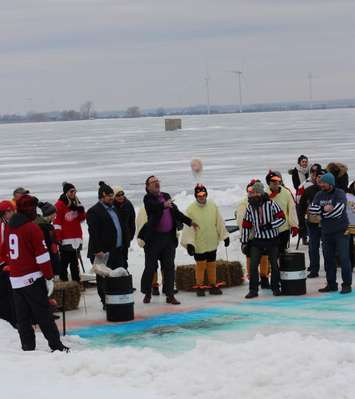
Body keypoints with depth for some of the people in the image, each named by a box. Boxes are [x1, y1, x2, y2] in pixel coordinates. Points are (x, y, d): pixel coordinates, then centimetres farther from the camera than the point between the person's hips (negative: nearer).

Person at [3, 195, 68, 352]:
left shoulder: (10, 228, 10)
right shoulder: (32, 228, -12)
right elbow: (42, 254, -13)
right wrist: (49, 274, -7)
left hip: (15, 279, 7)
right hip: (32, 278, -6)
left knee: (23, 317, 9)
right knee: (43, 315, -3)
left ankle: (27, 347, 10)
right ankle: (56, 345, -1)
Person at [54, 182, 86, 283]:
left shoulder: (76, 203, 13)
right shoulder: (60, 204, -9)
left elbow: (82, 218, 16)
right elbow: (57, 222, -11)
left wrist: (80, 208, -1)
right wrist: (58, 238, -15)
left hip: (76, 237, 7)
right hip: (65, 239, -7)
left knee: (74, 262, 13)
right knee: (65, 261, -4)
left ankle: (76, 281, 18)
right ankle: (64, 282, -1)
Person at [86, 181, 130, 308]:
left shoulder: (113, 209, 19)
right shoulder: (94, 212, -10)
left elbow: (122, 227, 26)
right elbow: (94, 233, -17)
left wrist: (125, 243, 18)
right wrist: (98, 250, -22)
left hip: (117, 251, 9)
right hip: (104, 252, -9)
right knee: (104, 279, -3)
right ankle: (106, 303, 1)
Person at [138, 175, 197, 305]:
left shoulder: (166, 196, 14)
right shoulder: (148, 198, -5)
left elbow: (176, 212, 18)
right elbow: (154, 206, -27)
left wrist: (189, 222, 12)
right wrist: (164, 205, -47)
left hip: (169, 237, 5)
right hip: (154, 237, -5)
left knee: (169, 266, 4)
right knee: (151, 266, 2)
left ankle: (170, 295, 7)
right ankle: (147, 293, 15)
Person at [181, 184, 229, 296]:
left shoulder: (213, 206, 0)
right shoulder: (191, 209, -10)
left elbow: (219, 223, 8)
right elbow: (188, 227, -10)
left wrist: (225, 236, 10)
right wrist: (189, 243, -15)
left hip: (212, 243, 3)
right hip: (198, 244, -3)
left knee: (212, 265, 10)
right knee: (200, 265, 2)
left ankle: (213, 286, 20)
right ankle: (199, 287, 13)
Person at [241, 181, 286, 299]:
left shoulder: (271, 204, -11)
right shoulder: (250, 207, 0)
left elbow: (282, 218, -11)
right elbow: (246, 225, 5)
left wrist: (269, 225, -24)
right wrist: (244, 242, 6)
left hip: (272, 239, -2)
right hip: (257, 240, 2)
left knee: (274, 265, 8)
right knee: (253, 265, -6)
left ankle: (275, 288, 23)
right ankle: (253, 289, 2)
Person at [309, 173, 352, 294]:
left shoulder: (339, 194, -8)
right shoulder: (319, 195, 9)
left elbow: (338, 210, -21)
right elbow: (312, 209, -2)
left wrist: (323, 212, -10)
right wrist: (325, 208, -16)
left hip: (341, 231, -6)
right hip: (326, 232, 6)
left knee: (344, 258, -6)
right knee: (328, 259, 9)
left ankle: (347, 285, -1)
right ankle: (331, 284, 18)